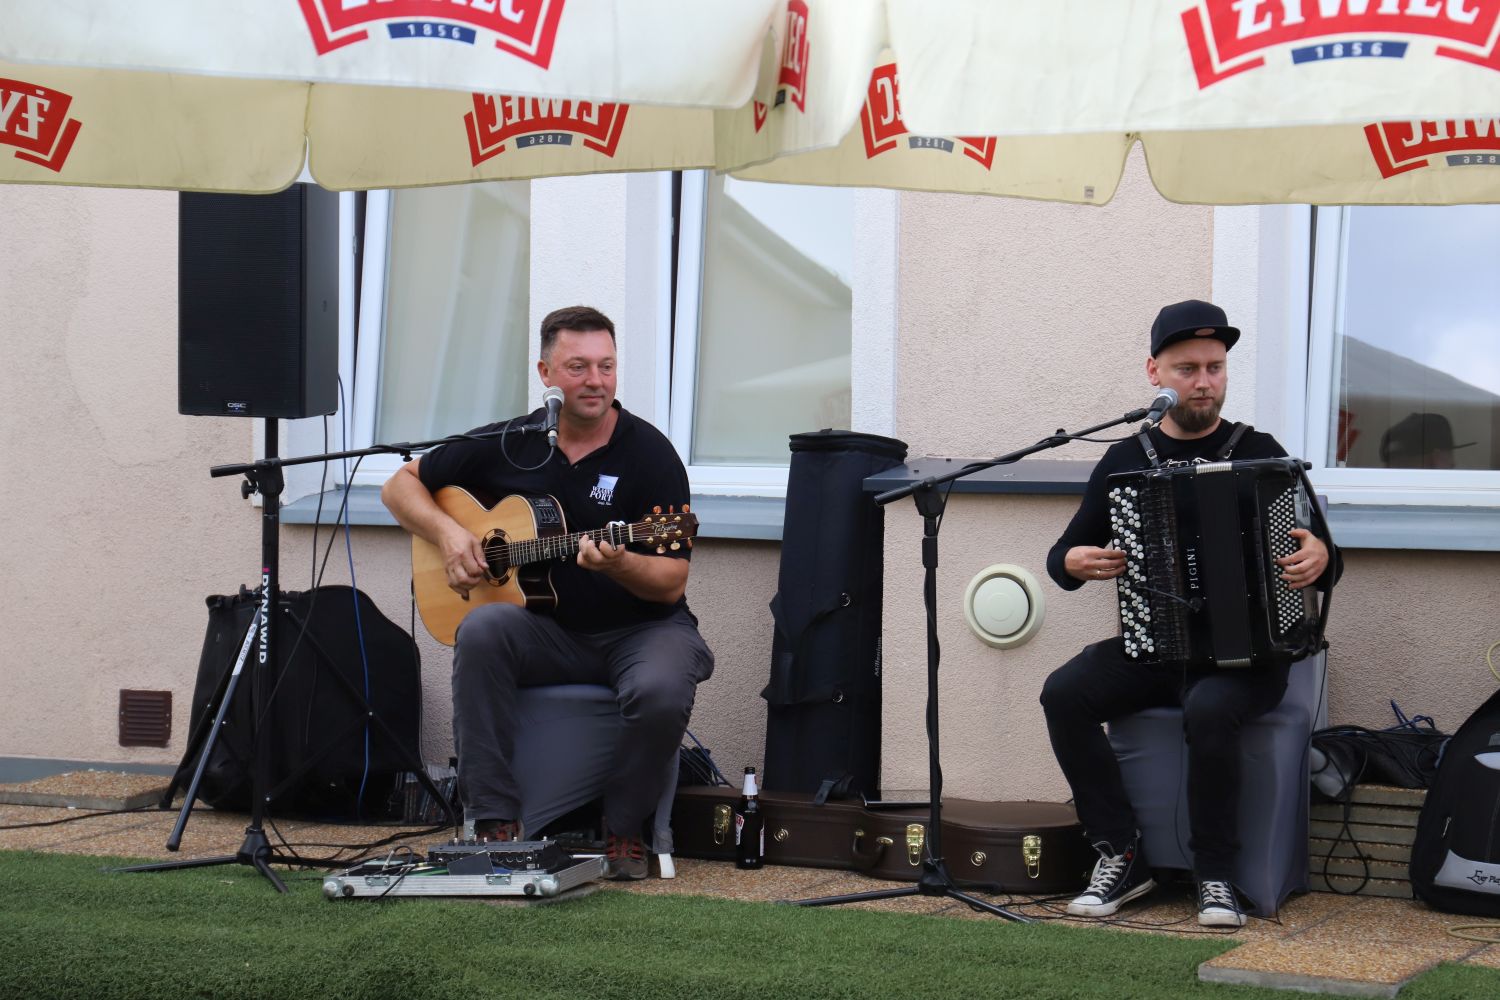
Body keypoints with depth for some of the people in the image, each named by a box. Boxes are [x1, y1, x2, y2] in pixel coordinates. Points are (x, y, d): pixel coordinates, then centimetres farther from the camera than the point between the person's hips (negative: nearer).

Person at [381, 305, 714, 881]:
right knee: (481, 631, -30)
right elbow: (401, 486, 14)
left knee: (661, 692, -35)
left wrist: (616, 564, -31)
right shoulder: (507, 444, 4)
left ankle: (623, 827, -7)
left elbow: (672, 584, -10)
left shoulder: (648, 454, -6)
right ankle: (495, 822, -24)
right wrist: (447, 532, -5)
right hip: (549, 632, 3)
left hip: (641, 628, -2)